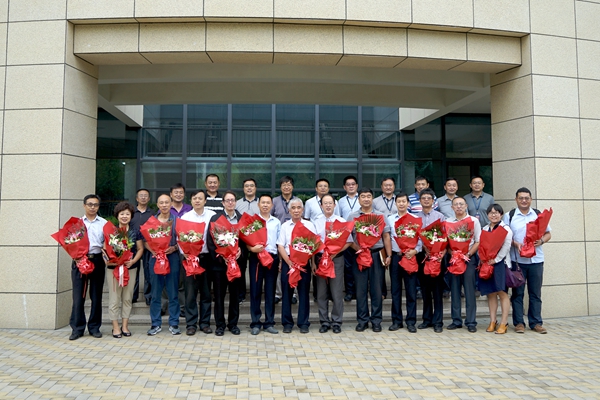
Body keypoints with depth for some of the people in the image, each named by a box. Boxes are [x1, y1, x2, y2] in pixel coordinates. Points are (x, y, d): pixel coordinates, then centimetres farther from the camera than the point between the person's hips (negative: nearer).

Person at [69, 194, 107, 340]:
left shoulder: (104, 223, 9)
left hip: (97, 260, 0)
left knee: (96, 295, 6)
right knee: (78, 295, 0)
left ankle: (94, 327, 17)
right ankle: (77, 328, 11)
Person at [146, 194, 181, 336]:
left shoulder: (177, 220, 5)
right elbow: (145, 241, 8)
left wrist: (174, 247, -15)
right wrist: (152, 250, -10)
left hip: (172, 257, -1)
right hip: (155, 258, 1)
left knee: (173, 291, 2)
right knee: (156, 292, 6)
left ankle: (174, 323, 11)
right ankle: (156, 324, 16)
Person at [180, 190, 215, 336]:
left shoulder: (212, 216, 1)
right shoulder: (185, 217, 4)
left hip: (206, 257, 0)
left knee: (206, 292, 9)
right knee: (190, 292, 2)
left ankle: (205, 322, 20)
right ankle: (191, 324, 12)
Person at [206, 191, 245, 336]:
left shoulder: (242, 218, 7)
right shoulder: (215, 218, 1)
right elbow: (210, 240, -4)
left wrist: (241, 250, -13)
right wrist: (219, 255, -15)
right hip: (219, 261, -2)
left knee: (234, 293, 9)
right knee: (219, 294, 5)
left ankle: (233, 323, 21)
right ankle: (220, 324, 16)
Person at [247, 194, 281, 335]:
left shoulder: (276, 222, 13)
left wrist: (281, 261, 5)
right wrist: (252, 248, -19)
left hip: (272, 258, 2)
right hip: (256, 258, -2)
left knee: (270, 291, 7)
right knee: (255, 290, 2)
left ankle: (269, 323, 16)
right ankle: (255, 323, 12)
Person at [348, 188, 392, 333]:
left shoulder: (380, 216, 9)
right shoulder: (352, 217, 7)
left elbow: (386, 236, 7)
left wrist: (389, 255, -1)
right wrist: (359, 249, -13)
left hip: (377, 255, 0)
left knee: (376, 288, 4)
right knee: (361, 289, 4)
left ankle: (376, 320, 14)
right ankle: (362, 320, 14)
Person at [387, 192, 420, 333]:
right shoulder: (390, 219, 8)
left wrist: (415, 250, -17)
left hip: (410, 256, -2)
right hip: (395, 256, 2)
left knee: (411, 290, 2)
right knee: (395, 289, 7)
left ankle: (411, 321, 13)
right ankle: (396, 320, 17)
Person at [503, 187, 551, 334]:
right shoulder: (509, 216, 4)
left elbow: (548, 234, 11)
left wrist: (541, 241, -10)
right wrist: (516, 244, -16)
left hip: (536, 260, 2)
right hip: (517, 260, -2)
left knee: (535, 293, 6)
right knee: (517, 293, 3)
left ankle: (536, 323, 15)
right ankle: (519, 323, 10)